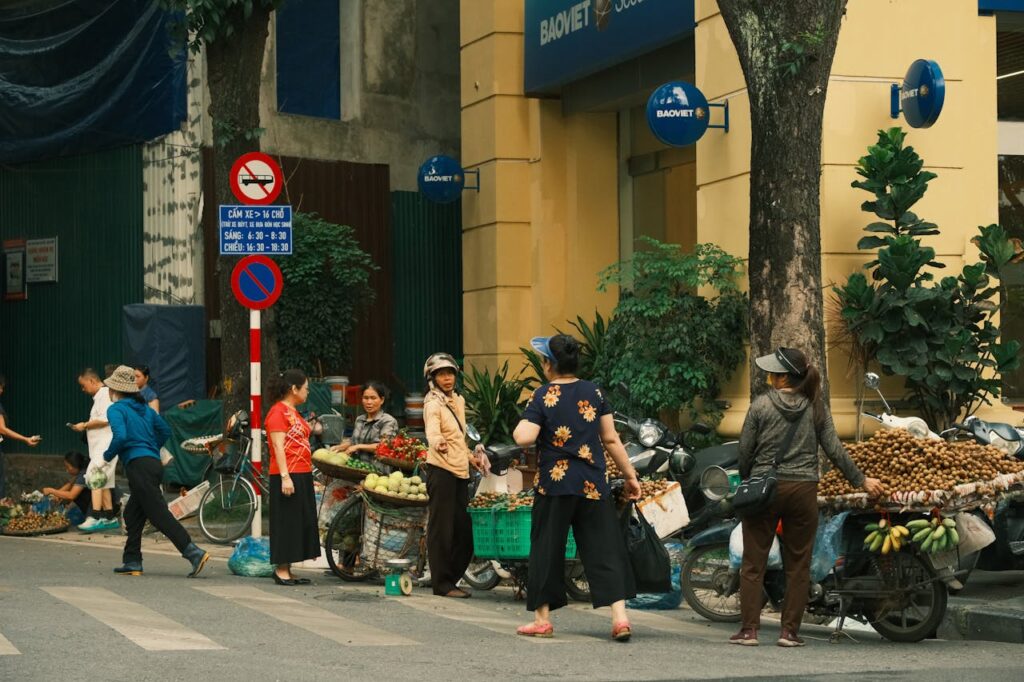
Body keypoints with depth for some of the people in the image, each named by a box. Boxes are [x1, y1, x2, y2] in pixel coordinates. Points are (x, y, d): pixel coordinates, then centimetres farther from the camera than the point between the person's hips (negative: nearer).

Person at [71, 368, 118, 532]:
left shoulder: (105, 394, -11)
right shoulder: (99, 396, 21)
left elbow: (104, 419, -21)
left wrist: (85, 425, -12)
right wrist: (86, 427, 14)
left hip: (105, 446, -11)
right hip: (100, 446, 11)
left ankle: (95, 517, -24)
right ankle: (109, 518, 17)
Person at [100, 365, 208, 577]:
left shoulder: (116, 409, -4)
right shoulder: (144, 408, 19)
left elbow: (120, 436, -19)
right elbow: (165, 431, 23)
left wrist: (108, 455, -3)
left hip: (138, 466, -8)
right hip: (154, 463, 8)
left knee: (159, 515, -11)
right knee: (133, 514, 17)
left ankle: (194, 553, -20)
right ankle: (132, 562, 18)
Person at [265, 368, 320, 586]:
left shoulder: (293, 412, 19)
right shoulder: (278, 411, -10)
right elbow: (278, 446, -16)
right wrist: (285, 476, -22)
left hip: (302, 476, 10)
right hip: (287, 476, -10)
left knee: (300, 523, 9)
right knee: (286, 523, -6)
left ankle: (287, 571, 13)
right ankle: (281, 570, -1)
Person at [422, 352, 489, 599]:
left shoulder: (458, 401, 15)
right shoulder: (433, 403, -10)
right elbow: (432, 432, -30)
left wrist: (471, 457, 31)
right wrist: (438, 444, -50)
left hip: (460, 471, 8)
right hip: (441, 470, -8)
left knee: (463, 529, 9)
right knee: (441, 528, -5)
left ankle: (451, 579, 19)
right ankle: (442, 584, -1)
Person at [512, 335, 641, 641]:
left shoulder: (542, 397, -7)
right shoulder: (594, 392, 5)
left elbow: (524, 438, -18)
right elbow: (611, 439, 6)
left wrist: (518, 428, 5)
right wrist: (630, 475, 13)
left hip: (554, 486, -3)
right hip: (593, 486, 3)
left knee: (546, 549, 8)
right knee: (604, 548, 3)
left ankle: (542, 619, 14)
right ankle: (619, 615, -6)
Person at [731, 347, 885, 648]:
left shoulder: (761, 405, -5)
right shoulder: (815, 407, 1)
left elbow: (745, 450, -1)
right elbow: (835, 449, 1)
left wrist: (746, 481, 16)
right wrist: (861, 480, 11)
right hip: (803, 491, 2)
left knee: (753, 562, 5)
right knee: (798, 564, 8)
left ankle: (749, 629, 1)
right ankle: (790, 631, 7)